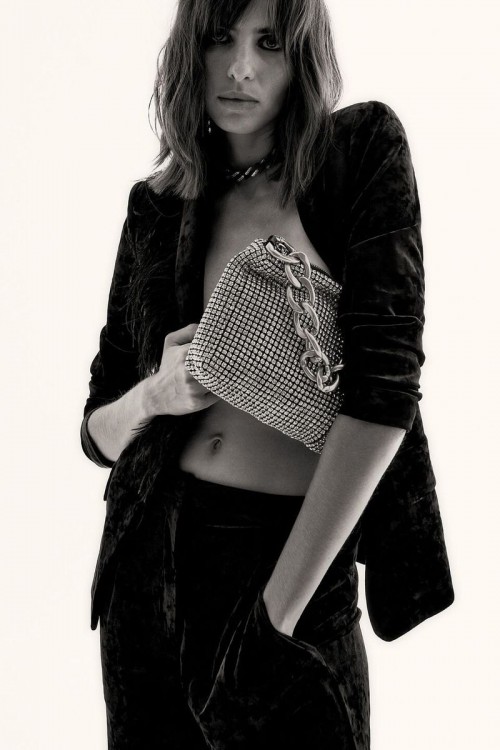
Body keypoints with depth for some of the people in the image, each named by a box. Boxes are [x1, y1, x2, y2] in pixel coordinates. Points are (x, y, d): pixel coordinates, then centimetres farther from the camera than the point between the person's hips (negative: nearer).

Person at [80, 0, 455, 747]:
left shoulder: (365, 150, -3)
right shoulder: (158, 208, 7)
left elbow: (386, 383, -13)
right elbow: (99, 430, 13)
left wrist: (277, 608, -16)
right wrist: (153, 395, -11)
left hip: (301, 555, -3)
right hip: (152, 558, 3)